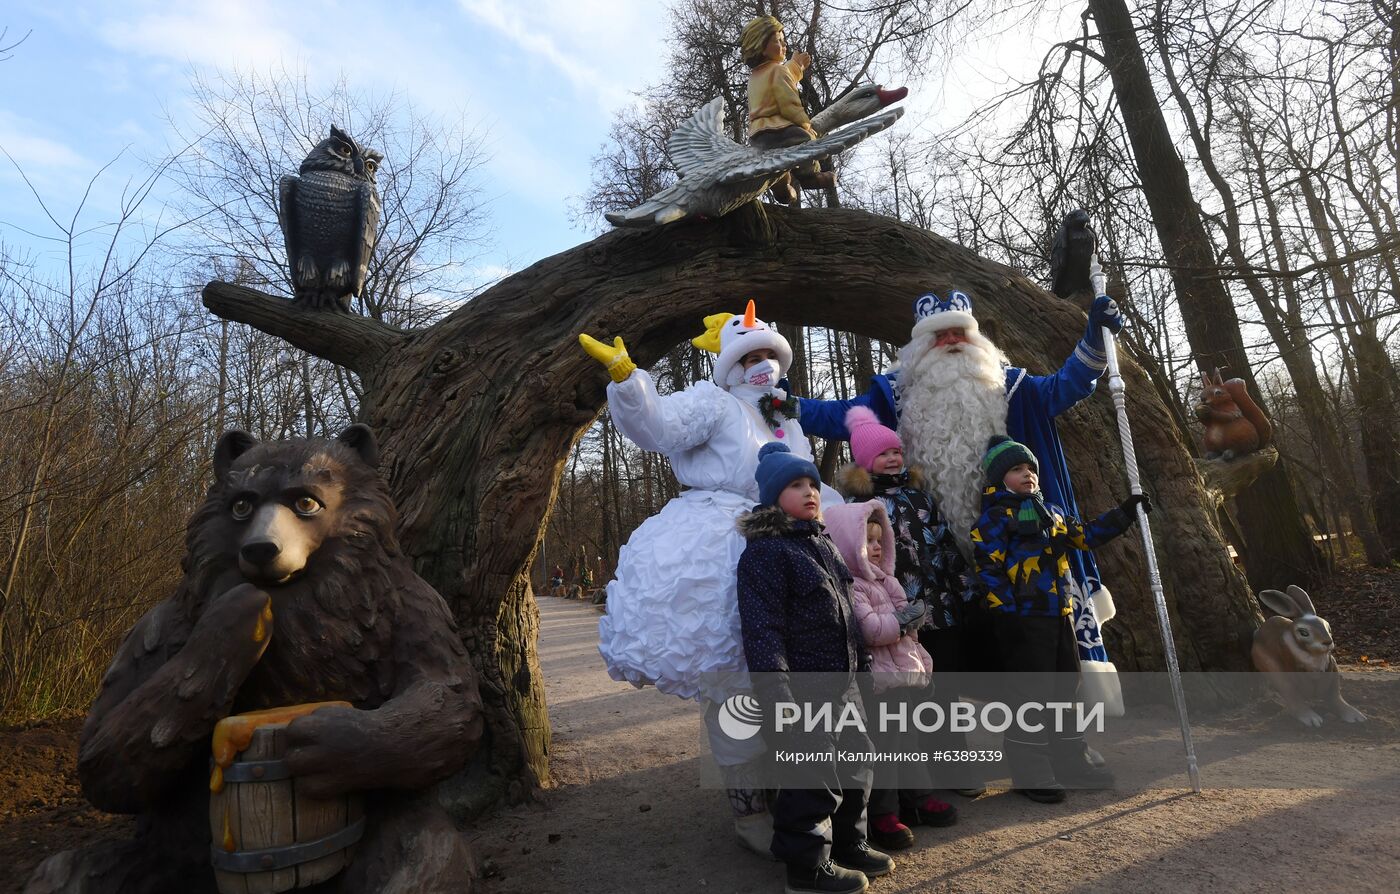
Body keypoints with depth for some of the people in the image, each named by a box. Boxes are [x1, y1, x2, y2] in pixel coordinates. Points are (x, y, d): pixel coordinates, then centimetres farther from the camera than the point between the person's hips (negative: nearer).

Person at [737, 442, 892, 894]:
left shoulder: (823, 544, 12)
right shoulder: (764, 552, -17)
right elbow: (762, 632, -22)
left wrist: (864, 664, 23)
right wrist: (780, 701, -25)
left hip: (844, 687, 9)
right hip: (804, 693, -9)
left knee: (856, 765, 20)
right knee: (813, 781, 2)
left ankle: (849, 846, 41)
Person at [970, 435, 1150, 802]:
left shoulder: (1052, 512, 18)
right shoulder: (995, 517, -8)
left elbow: (1086, 536, 25)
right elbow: (988, 571, -13)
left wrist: (1124, 513, 16)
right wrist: (1009, 615, -19)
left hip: (1059, 615, 9)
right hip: (1024, 619, -8)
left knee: (1067, 687, 16)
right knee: (1033, 693, -4)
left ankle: (1068, 762, 30)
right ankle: (1029, 772, 8)